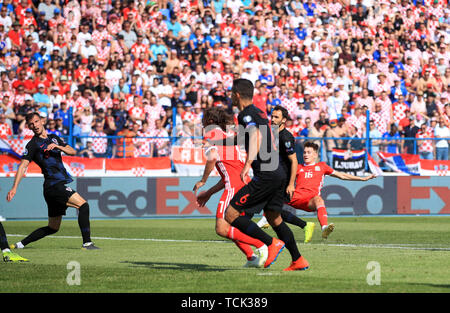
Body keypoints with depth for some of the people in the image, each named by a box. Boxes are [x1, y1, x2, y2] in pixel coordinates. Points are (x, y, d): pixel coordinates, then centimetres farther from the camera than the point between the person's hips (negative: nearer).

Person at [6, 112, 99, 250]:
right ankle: (87, 243, -20)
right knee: (83, 205, -20)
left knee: (52, 228, 12)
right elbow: (23, 166, -10)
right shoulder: (33, 144, -1)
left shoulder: (54, 138, 19)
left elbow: (73, 152, 12)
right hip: (53, 185, -8)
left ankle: (21, 244, 18)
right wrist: (14, 188, -20)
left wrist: (59, 147, -8)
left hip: (60, 185, 8)